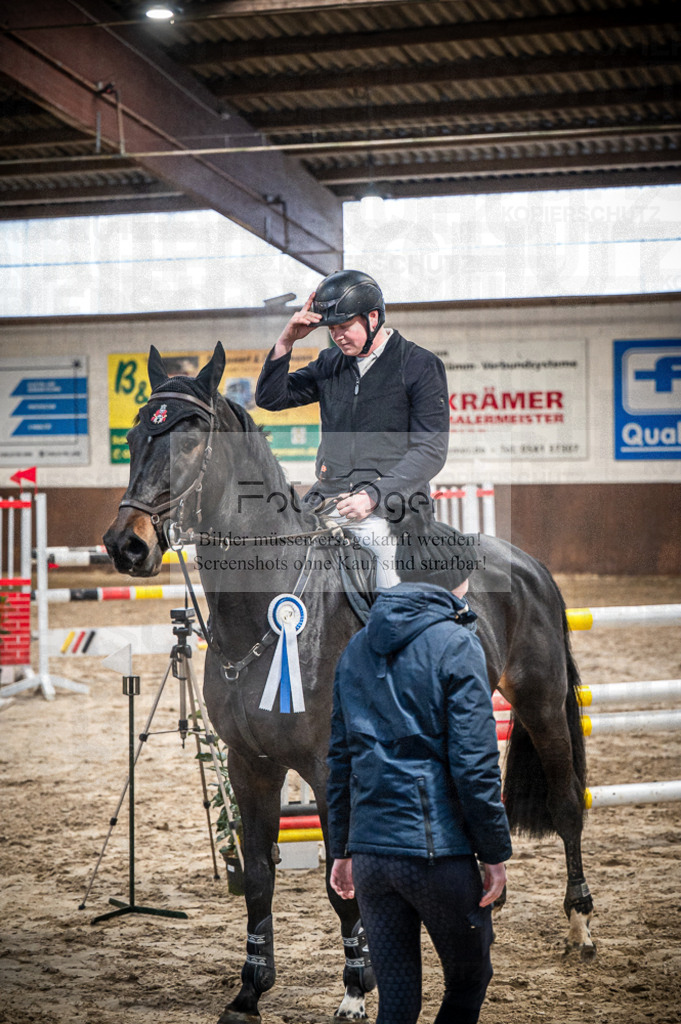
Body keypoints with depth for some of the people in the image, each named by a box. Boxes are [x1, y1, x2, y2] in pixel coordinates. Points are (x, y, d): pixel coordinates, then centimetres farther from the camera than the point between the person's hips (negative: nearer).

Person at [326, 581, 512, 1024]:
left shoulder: (355, 649, 11)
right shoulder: (455, 644, -7)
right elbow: (474, 762, -12)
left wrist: (341, 849, 20)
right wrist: (496, 853, -6)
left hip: (369, 851, 5)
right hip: (438, 849, -5)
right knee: (469, 979, 14)